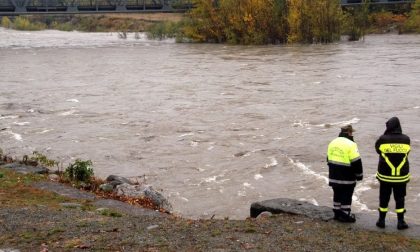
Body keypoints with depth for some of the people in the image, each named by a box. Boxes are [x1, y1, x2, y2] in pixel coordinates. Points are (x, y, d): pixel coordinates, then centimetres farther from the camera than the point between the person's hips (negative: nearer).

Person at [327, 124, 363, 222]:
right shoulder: (350, 145, -17)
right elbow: (356, 162, -16)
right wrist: (359, 175, -4)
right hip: (347, 177, -7)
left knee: (337, 194, 16)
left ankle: (337, 213, 23)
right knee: (346, 196, 3)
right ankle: (345, 215, 8)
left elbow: (329, 159, 18)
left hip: (334, 176, 7)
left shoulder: (332, 143, 8)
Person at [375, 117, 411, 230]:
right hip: (401, 176, 1)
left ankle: (381, 220, 19)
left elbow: (377, 149, 3)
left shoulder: (383, 139, -14)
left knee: (384, 198, 12)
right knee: (400, 199, 11)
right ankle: (401, 222, 13)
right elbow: (407, 153, 3)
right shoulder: (406, 140, -7)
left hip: (385, 175, -1)